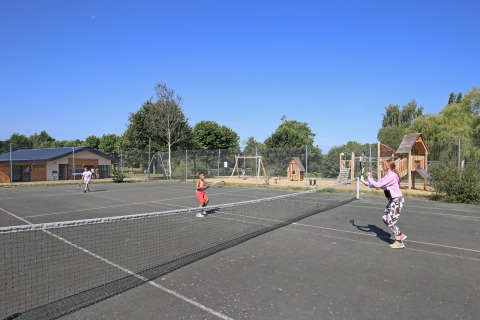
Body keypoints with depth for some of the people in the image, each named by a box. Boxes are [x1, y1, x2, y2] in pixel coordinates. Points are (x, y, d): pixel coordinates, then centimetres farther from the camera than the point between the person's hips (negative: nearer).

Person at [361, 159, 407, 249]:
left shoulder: (392, 176, -20)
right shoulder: (387, 176, 11)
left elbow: (378, 185, -23)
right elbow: (378, 184, 13)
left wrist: (370, 179, -10)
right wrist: (365, 182, 7)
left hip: (397, 200, -10)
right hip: (392, 200, 10)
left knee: (391, 221, -7)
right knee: (385, 219, 11)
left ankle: (399, 242, 2)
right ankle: (400, 235, 22)